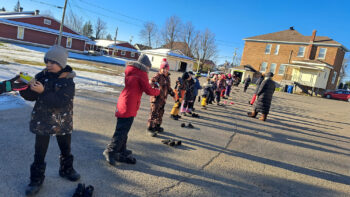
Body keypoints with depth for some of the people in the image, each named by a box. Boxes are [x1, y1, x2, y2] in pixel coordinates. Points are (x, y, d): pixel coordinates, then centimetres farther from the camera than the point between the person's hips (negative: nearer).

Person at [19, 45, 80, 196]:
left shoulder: (68, 82, -14)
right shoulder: (42, 76, -5)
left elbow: (61, 102, -26)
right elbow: (31, 96, -2)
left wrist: (43, 91, -32)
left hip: (63, 123, -1)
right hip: (42, 121, 1)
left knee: (66, 149, 18)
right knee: (40, 152, 9)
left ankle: (66, 169, 43)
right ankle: (37, 179, 27)